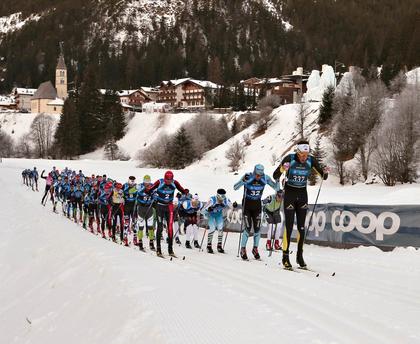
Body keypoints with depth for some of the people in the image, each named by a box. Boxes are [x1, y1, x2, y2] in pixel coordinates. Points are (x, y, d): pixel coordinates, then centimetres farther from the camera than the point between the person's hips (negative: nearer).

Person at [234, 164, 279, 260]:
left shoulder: (265, 178, -14)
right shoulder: (248, 177, -21)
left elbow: (276, 188, -11)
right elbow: (235, 188, -26)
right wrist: (243, 181, -44)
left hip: (257, 205, 3)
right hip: (247, 204, -3)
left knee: (257, 228, 0)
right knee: (248, 228, -10)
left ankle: (255, 249, 19)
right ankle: (243, 250, 5)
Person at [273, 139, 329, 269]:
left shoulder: (311, 160, -8)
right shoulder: (289, 159, -17)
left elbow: (324, 177, -4)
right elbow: (275, 176, -18)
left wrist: (325, 172, -27)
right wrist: (282, 169, -39)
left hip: (302, 194, 3)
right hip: (289, 193, -3)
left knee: (301, 226, 3)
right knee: (289, 226, -8)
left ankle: (300, 256, 14)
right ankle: (285, 256, -1)